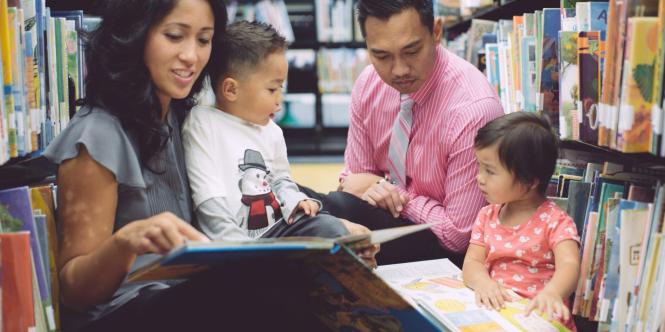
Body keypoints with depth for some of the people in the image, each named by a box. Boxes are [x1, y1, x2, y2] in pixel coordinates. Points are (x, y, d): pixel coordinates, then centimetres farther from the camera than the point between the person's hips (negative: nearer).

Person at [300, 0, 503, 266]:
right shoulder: (368, 84, -6)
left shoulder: (473, 108, -25)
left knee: (340, 209, -30)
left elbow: (457, 233, -19)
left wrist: (393, 193, -16)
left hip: (443, 248, -5)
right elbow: (355, 177, 5)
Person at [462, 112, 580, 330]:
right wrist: (483, 283, -22)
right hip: (495, 310, 4)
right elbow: (472, 262, 2)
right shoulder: (487, 216, 10)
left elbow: (569, 265, -22)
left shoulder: (554, 221, -7)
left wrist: (552, 293, -44)